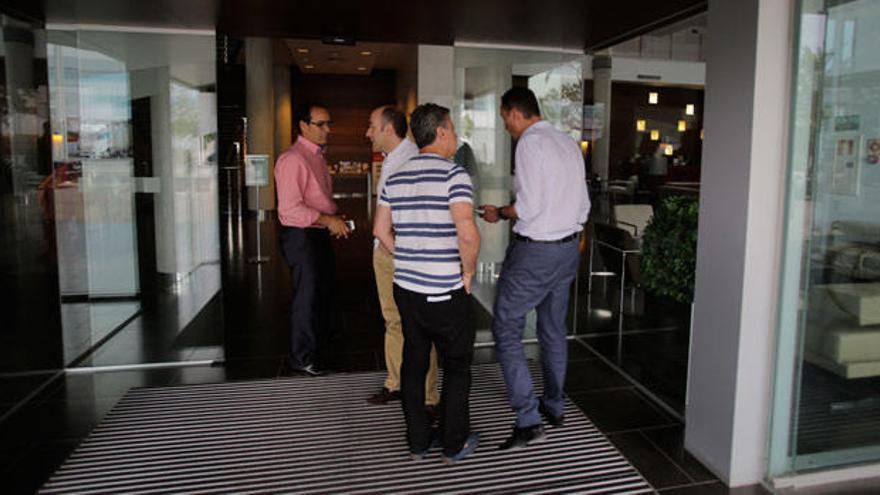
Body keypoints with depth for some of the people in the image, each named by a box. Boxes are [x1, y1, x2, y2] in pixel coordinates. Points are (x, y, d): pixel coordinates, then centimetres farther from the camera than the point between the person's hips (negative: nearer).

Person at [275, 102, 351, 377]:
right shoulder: (292, 159, -18)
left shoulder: (318, 157, 13)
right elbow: (290, 209, -25)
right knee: (307, 294, 0)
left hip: (320, 234, 10)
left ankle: (320, 341, 45)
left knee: (324, 290, 23)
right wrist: (328, 220, -24)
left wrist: (336, 219, 5)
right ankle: (302, 357, 16)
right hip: (301, 237, -10)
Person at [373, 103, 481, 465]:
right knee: (456, 367, 11)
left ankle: (418, 441, 29)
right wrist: (468, 271, -9)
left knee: (413, 363, 16)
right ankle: (454, 445, 23)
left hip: (406, 286, 6)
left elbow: (381, 230, 11)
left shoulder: (396, 177, 6)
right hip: (445, 292, -6)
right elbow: (467, 233, -25)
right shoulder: (453, 174, -15)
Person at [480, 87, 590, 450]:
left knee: (506, 331, 0)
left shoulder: (530, 143, -14)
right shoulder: (570, 144, 10)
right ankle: (554, 407, 33)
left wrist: (499, 213, -6)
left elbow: (529, 206, -22)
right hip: (568, 248, 9)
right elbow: (583, 205, 13)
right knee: (553, 330, 19)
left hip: (534, 252, -9)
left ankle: (528, 420, -2)